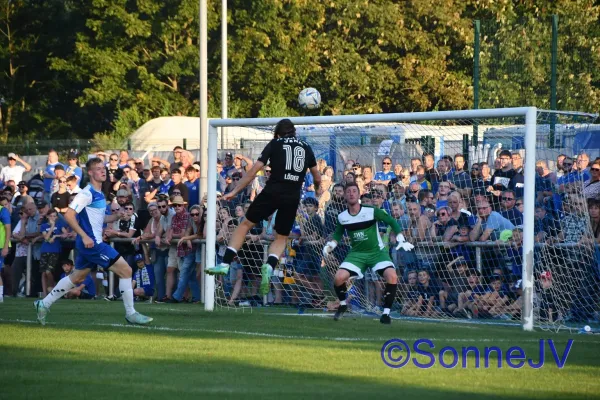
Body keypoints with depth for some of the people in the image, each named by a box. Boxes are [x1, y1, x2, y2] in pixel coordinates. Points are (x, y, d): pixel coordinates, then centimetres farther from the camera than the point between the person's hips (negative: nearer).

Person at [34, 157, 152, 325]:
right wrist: (84, 236, -25)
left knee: (77, 277, 20)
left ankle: (44, 304, 26)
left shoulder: (99, 194, 14)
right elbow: (68, 215, -20)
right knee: (125, 270, -10)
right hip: (91, 242, -10)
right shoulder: (87, 193, -15)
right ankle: (130, 314, -4)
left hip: (91, 243, 10)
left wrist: (117, 216, 6)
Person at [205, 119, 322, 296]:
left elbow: (254, 170, 2)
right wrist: (317, 191, 43)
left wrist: (234, 191, 5)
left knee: (245, 224, 12)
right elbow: (317, 178, 21)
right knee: (281, 238, 17)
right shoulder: (306, 147, 16)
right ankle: (269, 267, -12)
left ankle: (225, 264, 3)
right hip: (293, 198, 2)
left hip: (272, 192, -2)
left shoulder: (275, 144, 8)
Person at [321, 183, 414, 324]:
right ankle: (342, 305, 12)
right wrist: (330, 245, -2)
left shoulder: (372, 211, -13)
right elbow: (338, 234, 16)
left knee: (392, 276, -27)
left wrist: (401, 241, -15)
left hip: (377, 251, -2)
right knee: (339, 278, -21)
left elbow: (392, 222, -5)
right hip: (356, 253, 2)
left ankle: (386, 313, -10)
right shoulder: (342, 217, -3)